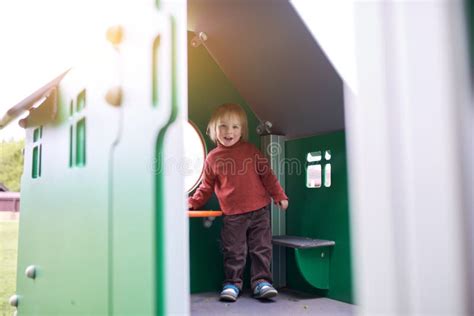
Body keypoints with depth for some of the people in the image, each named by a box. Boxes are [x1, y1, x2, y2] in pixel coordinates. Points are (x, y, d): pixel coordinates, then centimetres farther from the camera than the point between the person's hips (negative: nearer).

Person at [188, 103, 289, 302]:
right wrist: (192, 202, 2)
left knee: (261, 248, 7)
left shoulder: (250, 150, 2)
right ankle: (232, 283, 20)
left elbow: (267, 175, 7)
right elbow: (207, 187, 11)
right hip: (232, 215, 0)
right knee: (234, 252, 5)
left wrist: (279, 196, 4)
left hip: (259, 211, 1)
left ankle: (261, 281, 19)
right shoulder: (213, 158, 2)